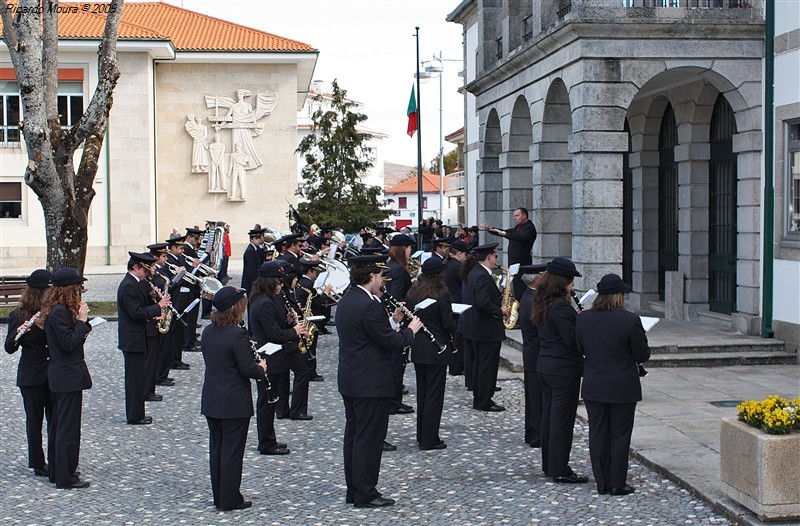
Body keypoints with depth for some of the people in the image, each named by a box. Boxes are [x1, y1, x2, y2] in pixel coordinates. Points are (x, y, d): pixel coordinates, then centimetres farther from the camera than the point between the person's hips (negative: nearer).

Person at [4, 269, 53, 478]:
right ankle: (37, 463, 16)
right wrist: (18, 333, -27)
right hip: (31, 376, -2)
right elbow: (10, 348, -7)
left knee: (55, 419, 8)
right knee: (35, 419, 7)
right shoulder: (18, 316, -6)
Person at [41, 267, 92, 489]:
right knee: (68, 427, -3)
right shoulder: (59, 312, -20)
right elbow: (69, 344, -23)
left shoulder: (56, 309, 11)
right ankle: (65, 477, 3)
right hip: (69, 376, -11)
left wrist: (81, 323, 1)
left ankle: (56, 471, 28)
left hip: (58, 375, 11)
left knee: (59, 424, 18)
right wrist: (82, 320, -18)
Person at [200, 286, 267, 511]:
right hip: (234, 403, -7)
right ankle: (230, 499, 9)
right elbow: (248, 369, -21)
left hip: (211, 401, 7)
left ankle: (218, 497, 24)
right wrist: (261, 368, 1)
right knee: (232, 450, 2)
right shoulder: (237, 335, -21)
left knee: (216, 448, 15)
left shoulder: (208, 332, 4)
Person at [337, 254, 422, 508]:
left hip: (350, 380, 10)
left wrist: (393, 320, 11)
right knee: (369, 438, -1)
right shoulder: (369, 305, -21)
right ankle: (365, 494, 5)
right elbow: (390, 342, -18)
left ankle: (353, 490, 23)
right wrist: (411, 329, -3)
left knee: (354, 435, 15)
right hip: (371, 382, -10)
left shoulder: (346, 301, 9)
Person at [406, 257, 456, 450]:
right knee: (434, 393, 1)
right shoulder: (442, 295, -16)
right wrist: (454, 332, 4)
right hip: (436, 349, -6)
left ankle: (421, 435, 24)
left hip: (417, 348, 6)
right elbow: (448, 323, -15)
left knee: (422, 392, 17)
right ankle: (429, 439, 3)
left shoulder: (413, 293, 2)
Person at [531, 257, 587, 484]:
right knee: (562, 419, -2)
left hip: (545, 365, 9)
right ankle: (560, 470, 3)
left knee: (548, 415, 16)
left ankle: (549, 465, 25)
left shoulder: (542, 303, 8)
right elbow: (571, 339, -23)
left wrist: (578, 320, 6)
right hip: (564, 369, -9)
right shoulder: (561, 306, -21)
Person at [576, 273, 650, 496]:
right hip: (622, 388, -3)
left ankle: (602, 483, 17)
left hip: (593, 387, 4)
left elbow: (581, 349, 6)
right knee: (620, 435, 7)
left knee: (597, 434, 11)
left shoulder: (583, 319, -5)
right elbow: (643, 355, -10)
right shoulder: (630, 320, -17)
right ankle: (617, 484, 12)